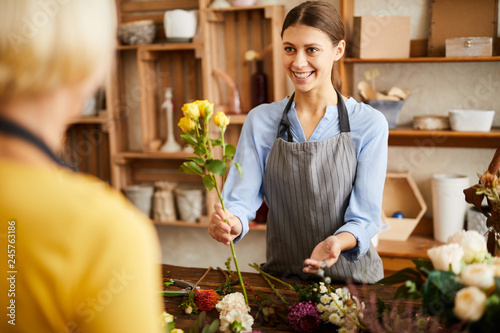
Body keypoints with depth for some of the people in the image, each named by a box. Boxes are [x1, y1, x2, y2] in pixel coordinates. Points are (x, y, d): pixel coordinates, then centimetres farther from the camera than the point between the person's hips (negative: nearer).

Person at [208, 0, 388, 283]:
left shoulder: (369, 124, -4)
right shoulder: (260, 121, 4)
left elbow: (365, 215, -5)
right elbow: (242, 197, -4)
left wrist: (339, 242, -26)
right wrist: (231, 222, -26)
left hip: (351, 278, -3)